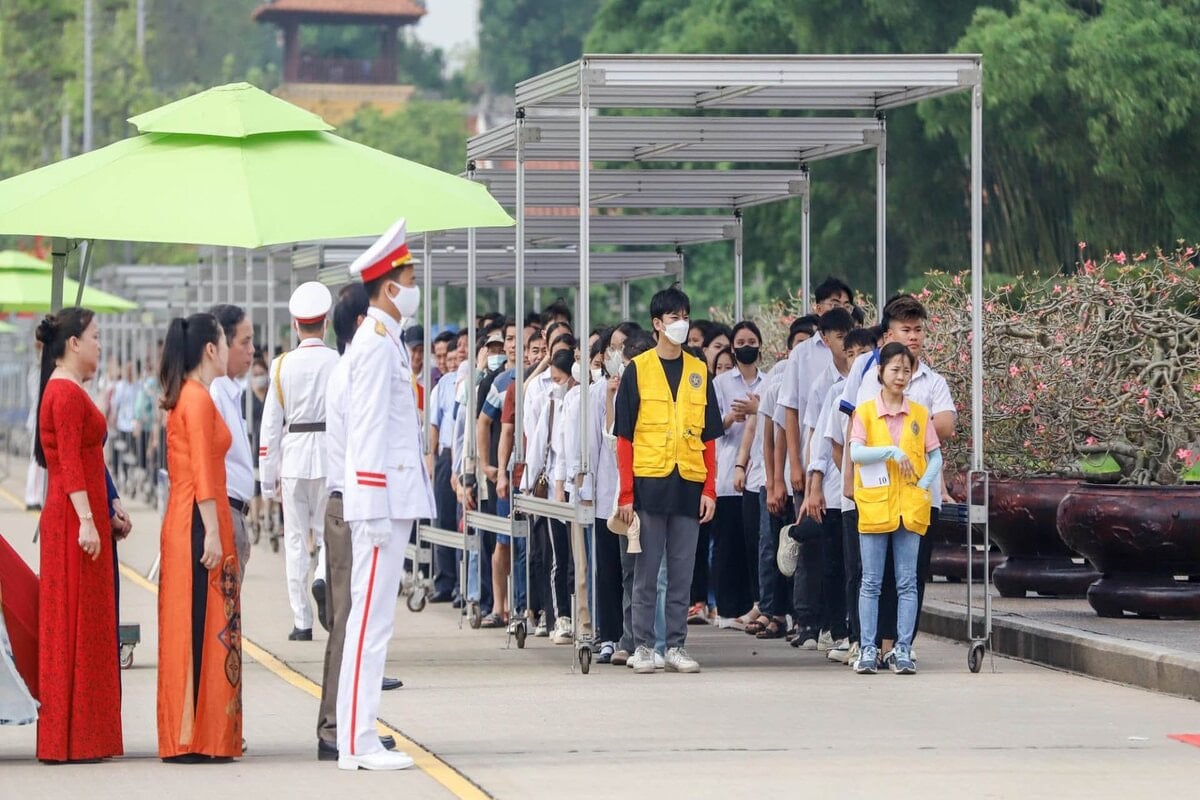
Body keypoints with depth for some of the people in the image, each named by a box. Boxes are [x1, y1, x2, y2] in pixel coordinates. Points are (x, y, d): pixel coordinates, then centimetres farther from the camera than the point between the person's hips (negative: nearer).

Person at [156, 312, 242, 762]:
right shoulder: (199, 399, -12)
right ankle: (199, 739, -9)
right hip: (200, 523, -10)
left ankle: (185, 736, 11)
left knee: (189, 629, 9)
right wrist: (213, 534, -19)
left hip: (183, 523, 10)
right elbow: (203, 474, -18)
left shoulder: (186, 397, 17)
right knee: (201, 628, -8)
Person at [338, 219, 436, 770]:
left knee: (374, 617, 10)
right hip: (383, 497, -10)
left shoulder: (386, 340, 18)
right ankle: (356, 744, -9)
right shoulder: (376, 342, -12)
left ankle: (360, 736, 13)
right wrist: (376, 508, -20)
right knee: (370, 617, -9)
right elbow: (370, 427, -17)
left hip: (395, 496, 10)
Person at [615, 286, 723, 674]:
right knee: (646, 572, 1)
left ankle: (676, 646, 9)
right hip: (649, 482, -3)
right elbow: (624, 437, 0)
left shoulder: (699, 372, 12)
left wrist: (709, 489, 2)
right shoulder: (638, 370, 2)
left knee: (682, 573, 4)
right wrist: (626, 493, -7)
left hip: (689, 485, 3)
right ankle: (643, 646, 6)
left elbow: (709, 438, 12)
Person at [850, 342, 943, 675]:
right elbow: (855, 452, -10)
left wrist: (924, 485, -7)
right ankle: (868, 650, 2)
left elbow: (935, 456, 8)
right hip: (874, 506, -2)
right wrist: (891, 451, -20)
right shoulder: (865, 412, 2)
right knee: (871, 582, 1)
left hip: (910, 507, 2)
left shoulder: (919, 414, 8)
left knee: (907, 582, 1)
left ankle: (903, 650, 3)